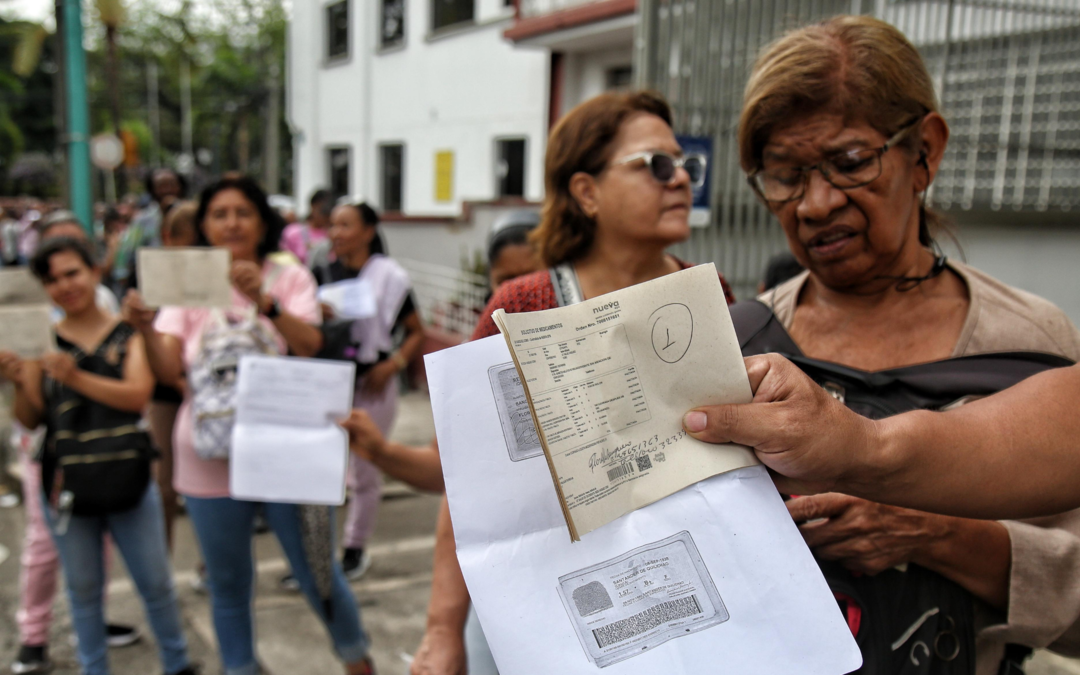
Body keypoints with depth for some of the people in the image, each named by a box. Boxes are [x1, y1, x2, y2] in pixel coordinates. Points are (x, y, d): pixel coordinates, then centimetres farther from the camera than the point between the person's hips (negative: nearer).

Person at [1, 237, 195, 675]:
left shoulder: (129, 334, -2)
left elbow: (138, 395, -17)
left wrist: (78, 378, -29)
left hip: (128, 480, -1)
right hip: (66, 486, 1)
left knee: (156, 583, 10)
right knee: (83, 589, 14)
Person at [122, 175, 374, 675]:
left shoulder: (289, 278, 0)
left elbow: (312, 347, -18)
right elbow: (168, 371, -8)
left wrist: (265, 301, -33)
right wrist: (145, 329, -26)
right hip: (211, 461, 2)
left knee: (317, 574, 8)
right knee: (228, 588, 14)